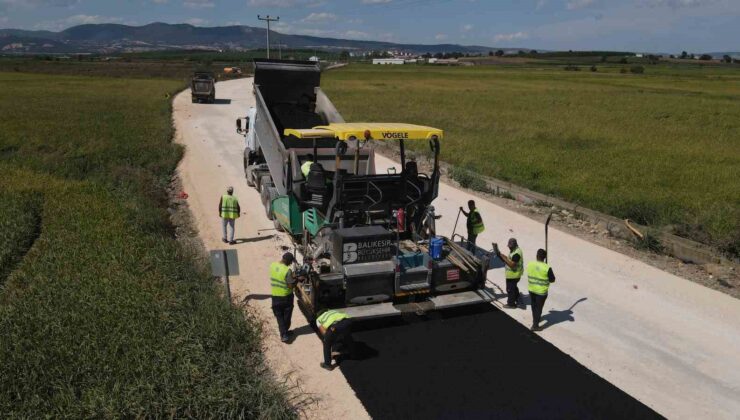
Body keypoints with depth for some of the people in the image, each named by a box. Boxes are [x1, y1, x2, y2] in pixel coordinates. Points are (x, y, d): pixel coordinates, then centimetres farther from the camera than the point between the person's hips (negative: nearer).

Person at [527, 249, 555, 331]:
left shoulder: (530, 264, -10)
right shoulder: (547, 268, -23)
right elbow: (552, 279, -12)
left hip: (531, 289, 5)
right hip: (541, 291, -5)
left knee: (534, 305, 25)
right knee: (539, 308, 7)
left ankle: (534, 320, 45)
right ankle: (535, 325, 10)